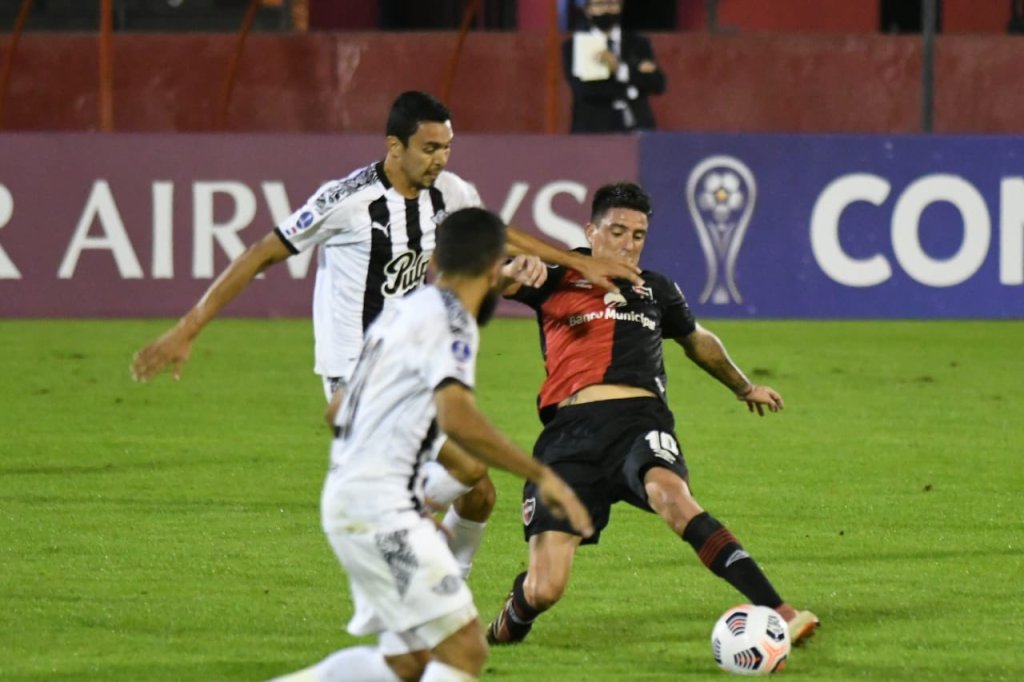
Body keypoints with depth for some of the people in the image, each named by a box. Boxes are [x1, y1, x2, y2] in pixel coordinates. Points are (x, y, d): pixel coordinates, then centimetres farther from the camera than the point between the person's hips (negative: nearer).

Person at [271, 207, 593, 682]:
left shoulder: (404, 312, 18)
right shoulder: (451, 322, -11)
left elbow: (338, 410, 28)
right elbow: (456, 418, -28)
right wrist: (541, 475, -26)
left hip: (346, 496, 10)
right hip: (380, 505, -10)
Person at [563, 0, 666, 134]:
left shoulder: (639, 44, 13)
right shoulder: (572, 46, 7)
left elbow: (657, 84, 1)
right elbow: (582, 89, -8)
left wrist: (620, 69, -15)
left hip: (636, 129, 2)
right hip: (593, 128, -2)